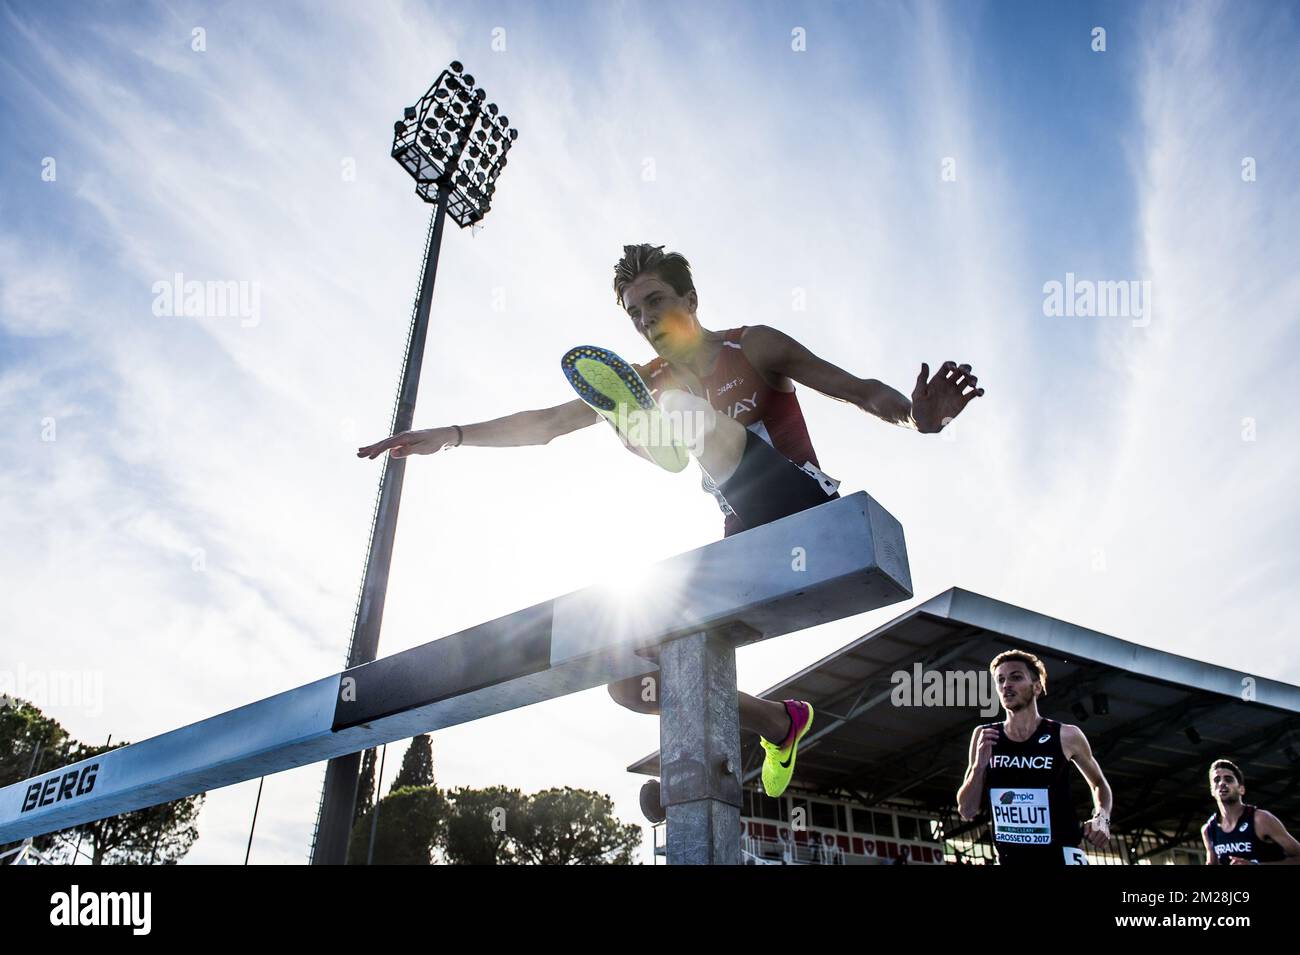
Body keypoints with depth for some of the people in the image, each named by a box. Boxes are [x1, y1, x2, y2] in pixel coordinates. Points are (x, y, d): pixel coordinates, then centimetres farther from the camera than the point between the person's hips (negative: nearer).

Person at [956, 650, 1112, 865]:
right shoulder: (984, 737, 2)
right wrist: (979, 766, -10)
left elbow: (1099, 784, 18)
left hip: (1060, 856, -3)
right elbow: (967, 812, 4)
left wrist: (1101, 817, -2)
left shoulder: (1066, 736, -2)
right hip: (1009, 859, 3)